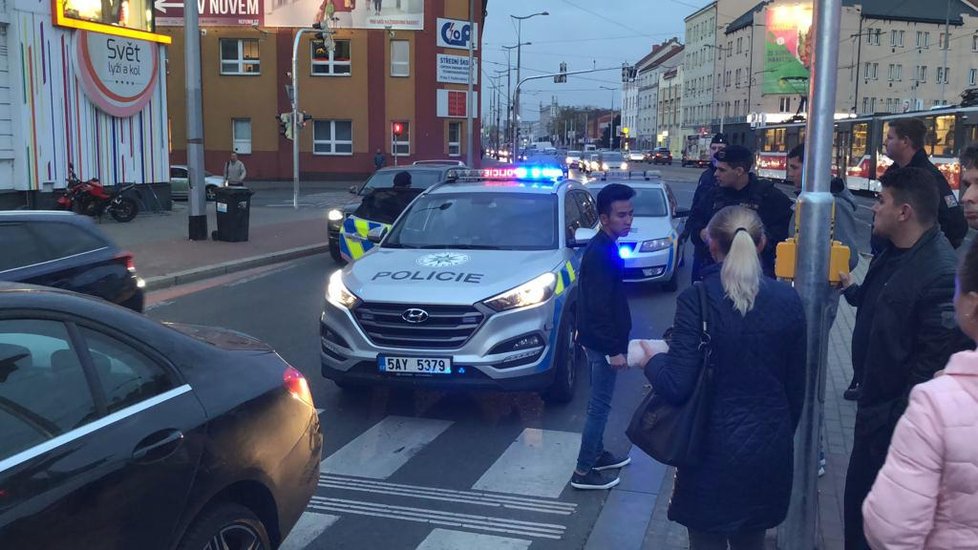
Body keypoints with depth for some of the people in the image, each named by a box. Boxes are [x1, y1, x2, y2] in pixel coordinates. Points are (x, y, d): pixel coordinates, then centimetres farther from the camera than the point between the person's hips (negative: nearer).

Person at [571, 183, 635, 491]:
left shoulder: (605, 247, 7)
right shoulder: (600, 254, -24)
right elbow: (598, 307, -25)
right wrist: (614, 349, -22)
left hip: (600, 340, 10)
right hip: (602, 343, -10)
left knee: (600, 403, 20)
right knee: (600, 405, -1)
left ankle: (597, 454, 35)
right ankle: (583, 472, 8)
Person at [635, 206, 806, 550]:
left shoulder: (696, 300, -17)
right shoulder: (788, 299, -4)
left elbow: (676, 387, -18)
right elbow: (796, 386, 3)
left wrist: (652, 360, 2)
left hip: (713, 449, -4)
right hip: (770, 448, 4)